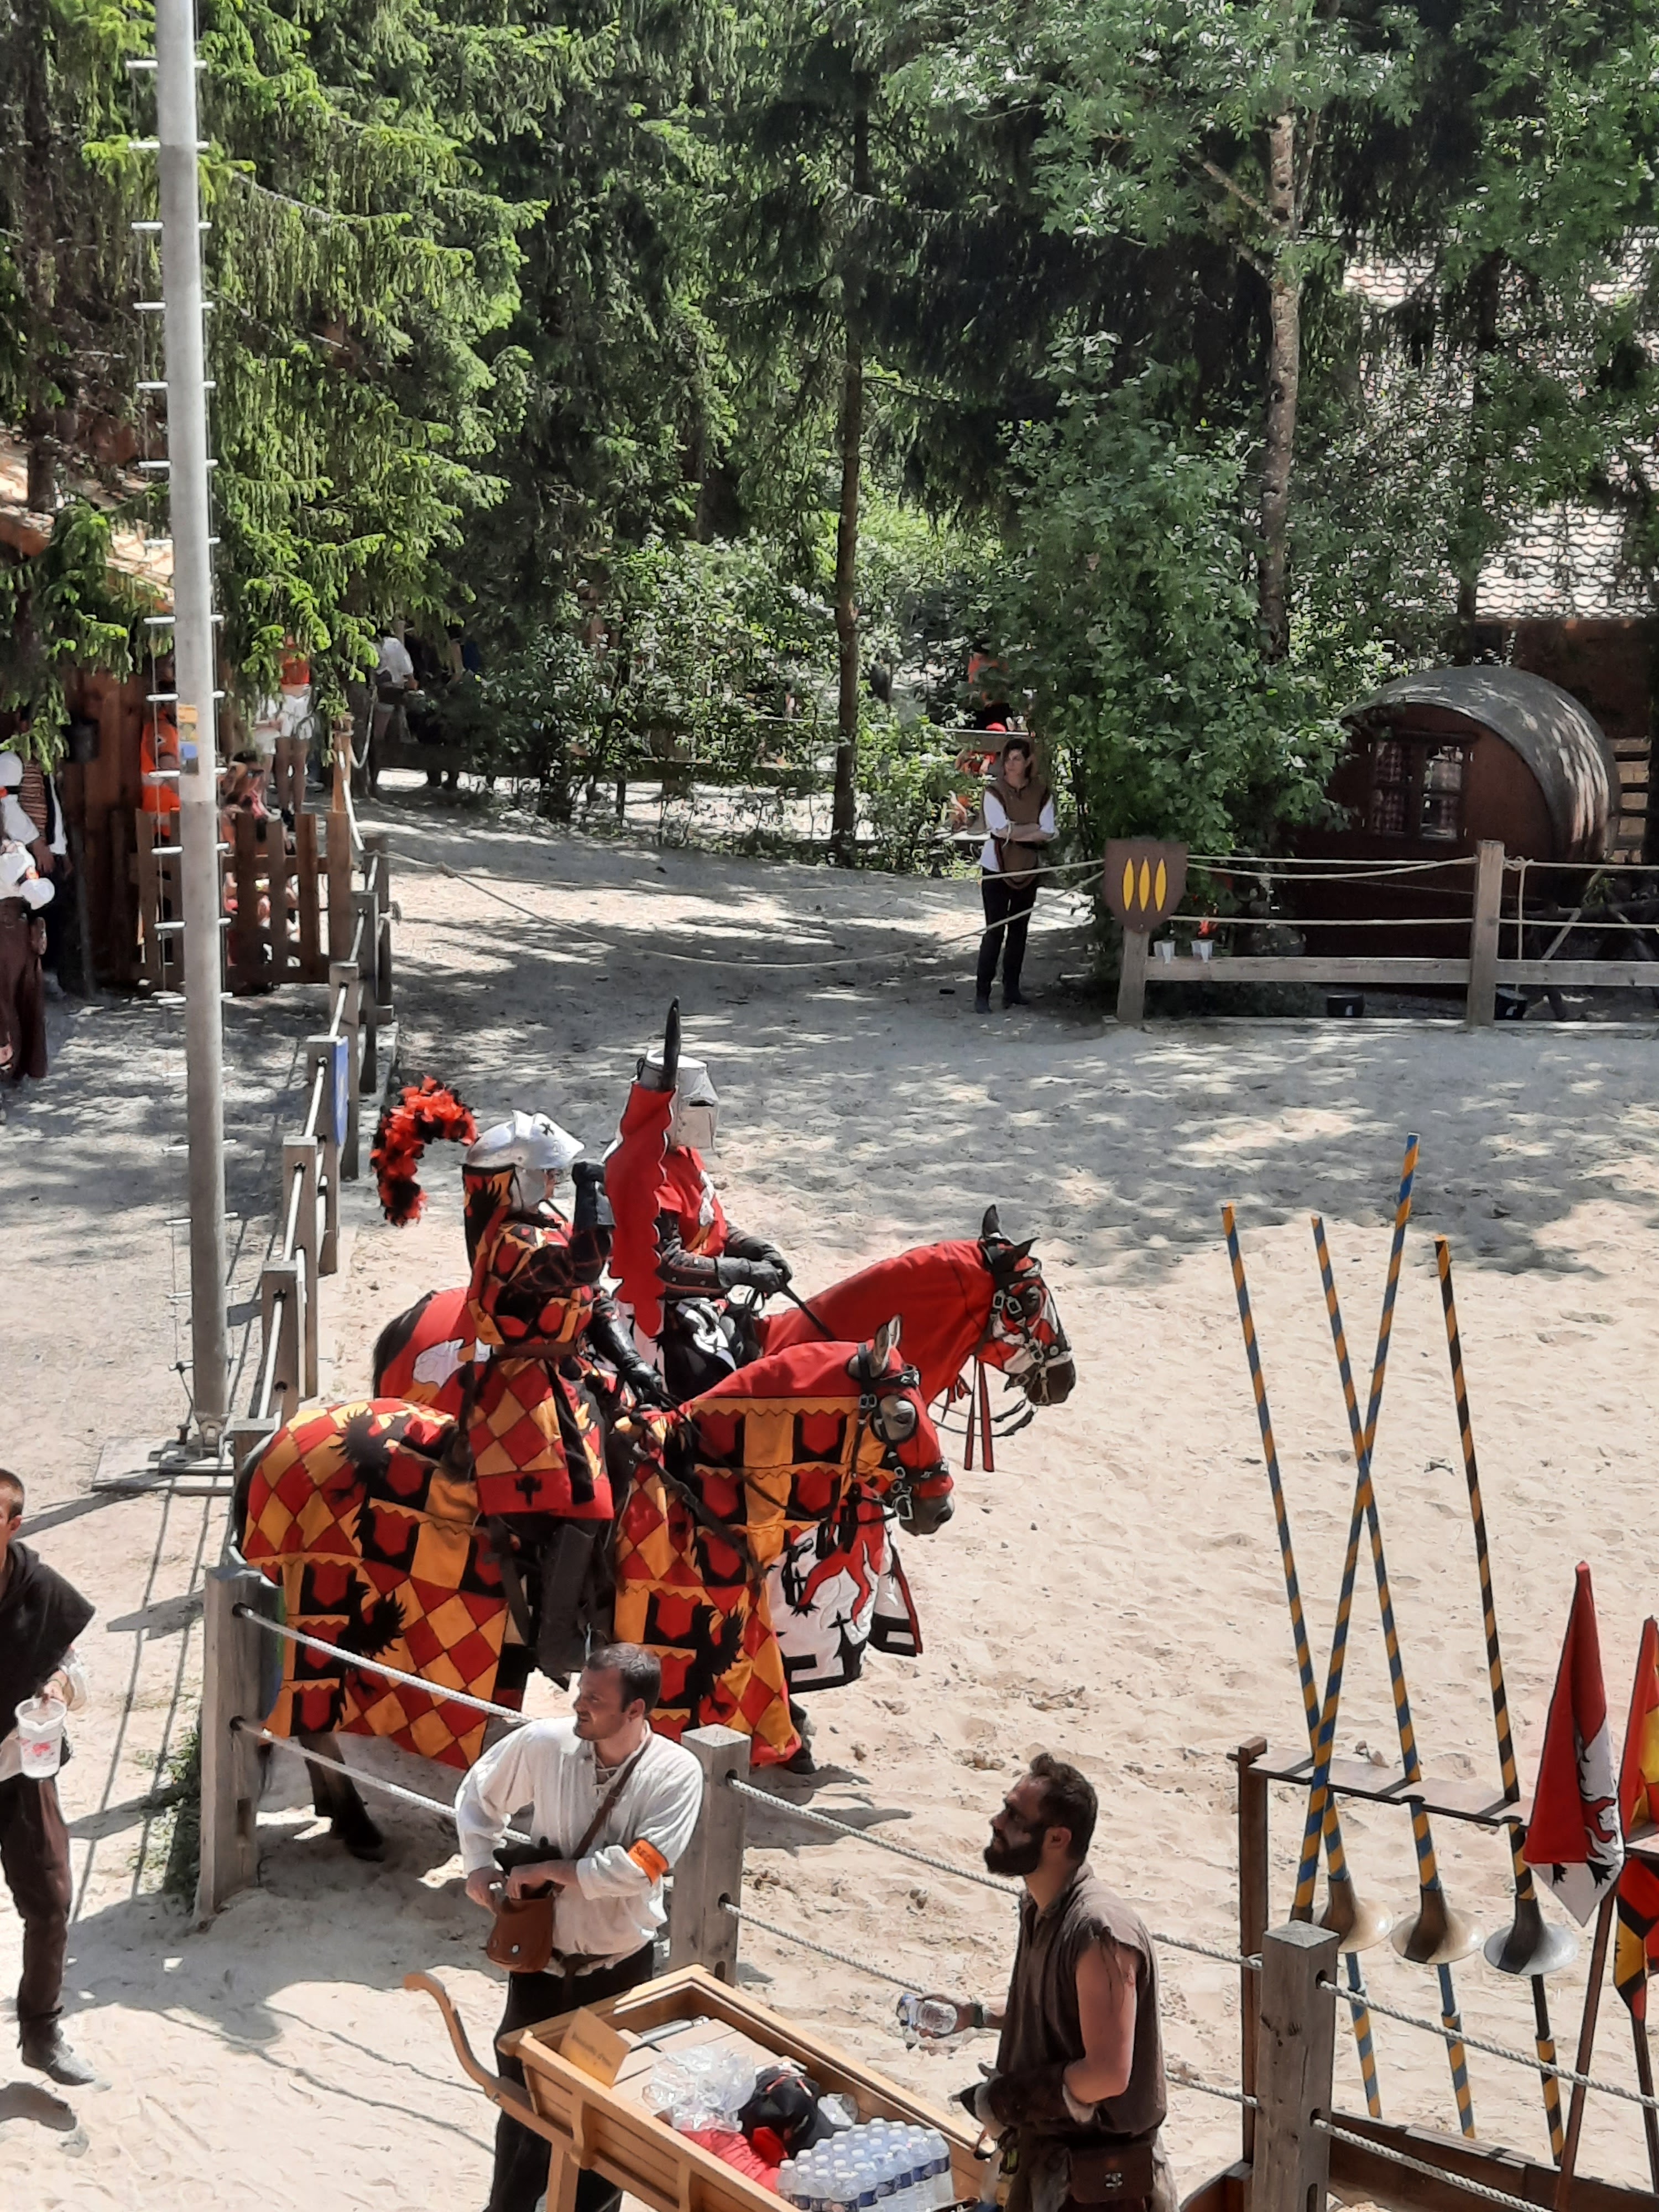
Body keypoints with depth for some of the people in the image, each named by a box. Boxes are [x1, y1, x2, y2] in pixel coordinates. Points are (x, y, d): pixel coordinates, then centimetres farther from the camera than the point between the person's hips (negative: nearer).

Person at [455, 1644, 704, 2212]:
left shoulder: (676, 1774, -20)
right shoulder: (544, 1743, -13)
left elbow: (636, 1869, -28)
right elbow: (479, 1793, 6)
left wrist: (548, 1870, -21)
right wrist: (479, 1864, -7)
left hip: (619, 1967, -2)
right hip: (541, 1957, 2)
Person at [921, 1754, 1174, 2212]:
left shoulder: (1099, 1933, -27)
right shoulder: (1039, 1910, 2)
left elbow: (1108, 2074, -28)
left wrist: (1005, 2099, -20)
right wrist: (976, 2016, 10)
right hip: (1043, 2157, 9)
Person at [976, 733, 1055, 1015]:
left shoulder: (1042, 793, -2)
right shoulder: (994, 791, -8)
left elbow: (1048, 835, -10)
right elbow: (1001, 828, -20)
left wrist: (1015, 831, -19)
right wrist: (1033, 829, -14)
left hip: (1028, 871, 4)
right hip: (997, 869, -4)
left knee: (1019, 931, 11)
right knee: (994, 931, -7)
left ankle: (1011, 990, 21)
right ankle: (982, 993, -4)